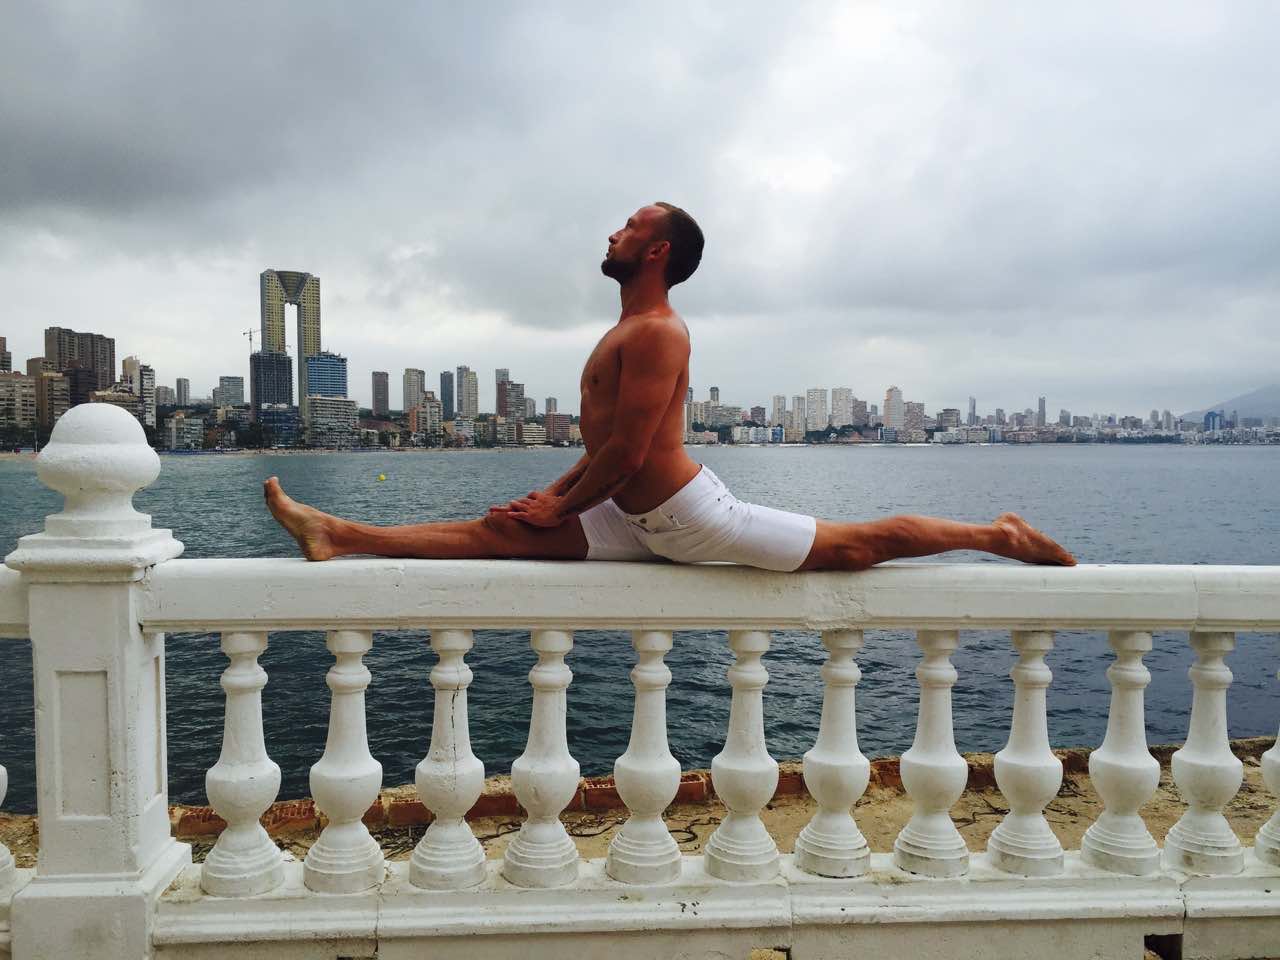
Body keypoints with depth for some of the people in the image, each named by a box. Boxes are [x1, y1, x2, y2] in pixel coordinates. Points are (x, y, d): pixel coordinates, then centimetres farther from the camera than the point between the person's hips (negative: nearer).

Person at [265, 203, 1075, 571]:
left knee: (856, 544, 0)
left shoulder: (657, 333, -17)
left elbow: (628, 452, -22)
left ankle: (1000, 535, 15)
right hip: (642, 524, 9)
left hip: (689, 518, -9)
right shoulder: (629, 334, 16)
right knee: (498, 533, 4)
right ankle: (338, 535, 6)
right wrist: (551, 494, 16)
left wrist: (559, 510, -12)